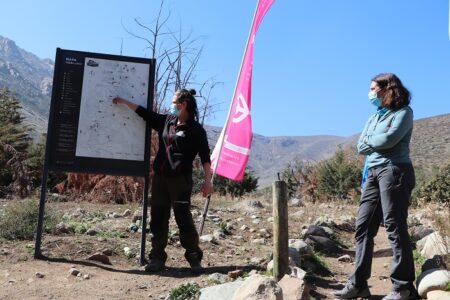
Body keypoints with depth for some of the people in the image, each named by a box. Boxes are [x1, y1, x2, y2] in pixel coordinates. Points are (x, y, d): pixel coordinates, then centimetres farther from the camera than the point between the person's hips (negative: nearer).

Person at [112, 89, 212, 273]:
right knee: (158, 219, 7)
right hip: (159, 177, 6)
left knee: (183, 219, -5)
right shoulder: (166, 120, 13)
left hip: (180, 180, -6)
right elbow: (145, 113, 22)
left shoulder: (196, 129, -4)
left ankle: (194, 258, 7)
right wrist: (123, 101, 24)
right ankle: (157, 258, 16)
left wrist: (207, 181, -13)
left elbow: (205, 156, -7)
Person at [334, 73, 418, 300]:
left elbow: (389, 139, -15)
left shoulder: (403, 112, 1)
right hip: (373, 173, 7)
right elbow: (361, 147, 12)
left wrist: (370, 141, 3)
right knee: (363, 226, 1)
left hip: (394, 171, -7)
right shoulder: (374, 117, 22)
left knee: (395, 227, -7)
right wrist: (378, 142, -3)